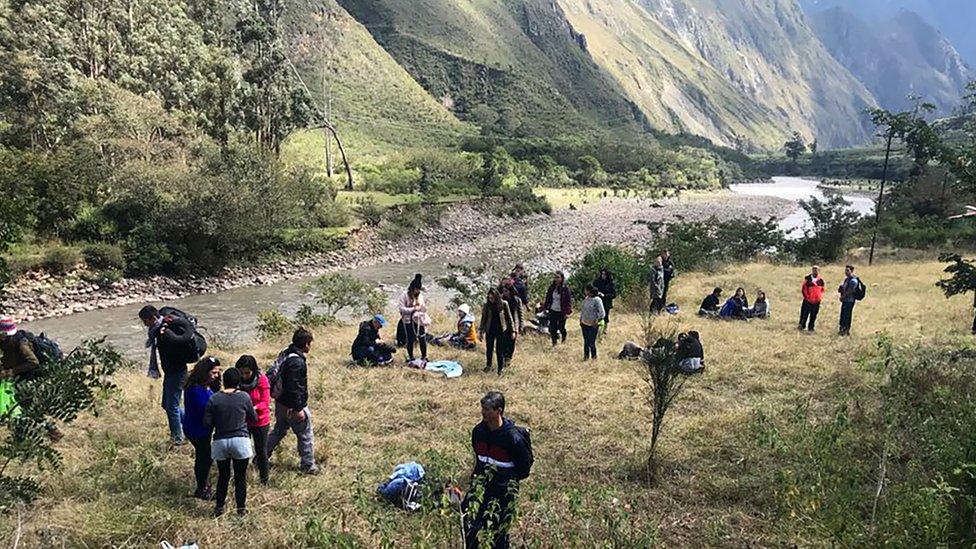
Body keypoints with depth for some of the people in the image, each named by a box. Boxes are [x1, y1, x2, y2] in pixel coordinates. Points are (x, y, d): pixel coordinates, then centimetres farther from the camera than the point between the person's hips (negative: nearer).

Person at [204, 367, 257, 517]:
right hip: (240, 441, -2)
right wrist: (254, 411, 26)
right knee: (240, 477, 9)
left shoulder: (214, 399, -4)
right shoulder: (244, 397, -5)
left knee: (223, 476, 16)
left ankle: (219, 508, 25)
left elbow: (207, 422, -3)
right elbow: (253, 418, 6)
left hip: (220, 442, 2)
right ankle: (241, 508, 17)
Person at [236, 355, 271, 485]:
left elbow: (265, 402, -17)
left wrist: (254, 408, -35)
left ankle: (264, 479, 30)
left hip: (260, 422, -2)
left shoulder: (261, 379, -19)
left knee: (261, 451, 10)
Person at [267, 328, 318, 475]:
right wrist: (298, 409, -21)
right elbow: (294, 387, -28)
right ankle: (308, 466, 18)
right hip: (293, 406, -9)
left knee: (278, 431, 25)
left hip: (280, 403, 9)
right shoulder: (297, 362, -27)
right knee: (305, 436, 8)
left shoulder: (284, 354, 3)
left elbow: (277, 377, 14)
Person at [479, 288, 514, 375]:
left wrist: (512, 330, -1)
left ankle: (501, 368, 13)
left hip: (501, 330, -2)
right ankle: (488, 365, 32)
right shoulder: (487, 305, -4)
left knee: (500, 350, 2)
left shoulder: (504, 304, -8)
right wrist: (481, 331, 0)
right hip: (490, 330, 2)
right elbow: (483, 318, 2)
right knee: (489, 349, 13)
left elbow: (509, 317, -1)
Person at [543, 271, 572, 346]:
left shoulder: (565, 288, -12)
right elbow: (548, 298, 10)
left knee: (561, 327, 8)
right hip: (553, 311, 4)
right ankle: (554, 342, 19)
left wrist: (567, 312, -16)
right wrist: (545, 307, 7)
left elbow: (569, 300, -12)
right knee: (553, 328, 4)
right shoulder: (552, 287, 1)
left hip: (561, 312, -4)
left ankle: (564, 338, 41)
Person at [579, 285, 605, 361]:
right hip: (584, 324, 6)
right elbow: (582, 310, 21)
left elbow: (602, 313, -16)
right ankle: (586, 357, 26)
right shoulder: (586, 299, 6)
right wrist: (580, 319, 14)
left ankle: (594, 358, 13)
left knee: (591, 343, -3)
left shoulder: (597, 300, -15)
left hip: (593, 325, -6)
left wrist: (596, 321, -20)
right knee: (586, 342, 14)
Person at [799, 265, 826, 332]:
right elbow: (803, 288, -1)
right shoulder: (807, 278, -3)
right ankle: (801, 325, 9)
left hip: (816, 301, 3)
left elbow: (822, 289, 18)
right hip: (808, 300, -2)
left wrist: (820, 298, 7)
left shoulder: (820, 281, 5)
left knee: (813, 315, 8)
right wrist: (806, 296, -6)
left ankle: (811, 327, 18)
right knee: (804, 314, -1)